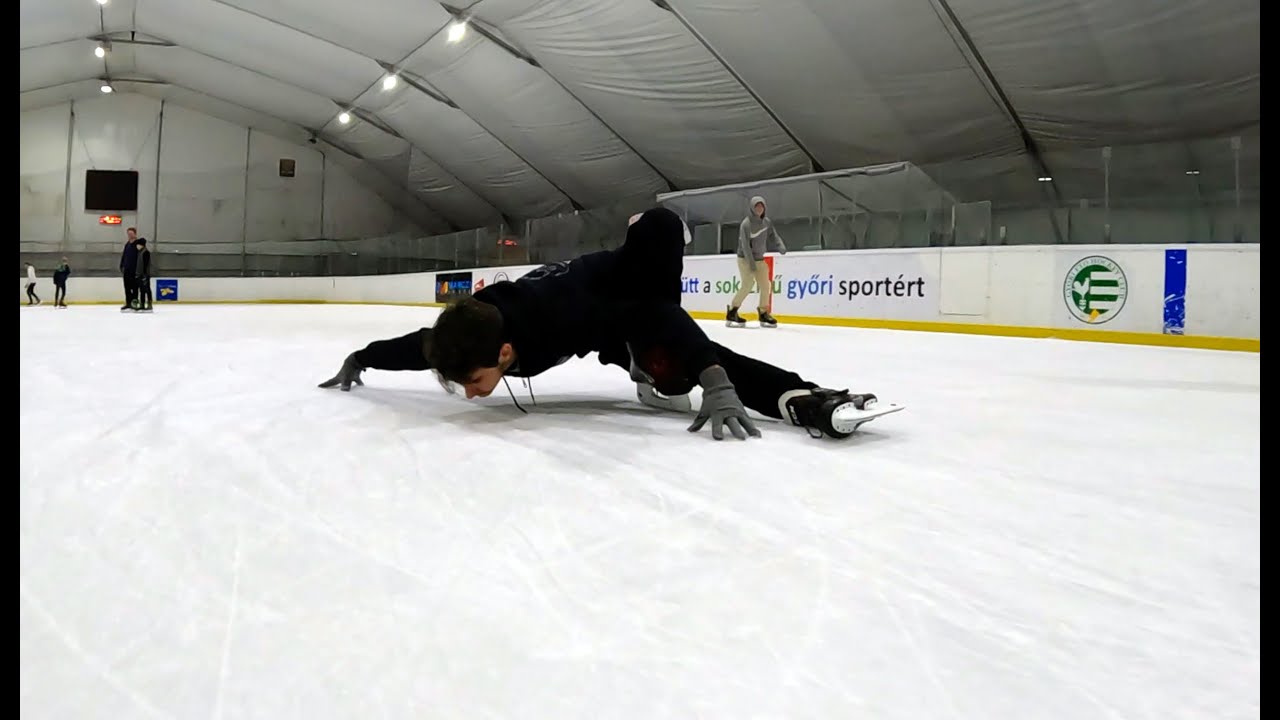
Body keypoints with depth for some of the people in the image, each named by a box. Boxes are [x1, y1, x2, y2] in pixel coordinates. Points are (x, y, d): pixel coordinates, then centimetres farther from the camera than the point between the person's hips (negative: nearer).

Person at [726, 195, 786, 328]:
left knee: (765, 285, 2)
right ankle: (732, 313, -8)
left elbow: (773, 237, 8)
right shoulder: (746, 223, -18)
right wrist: (751, 262, -27)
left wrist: (781, 247, -13)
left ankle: (764, 314, 14)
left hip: (759, 259, 7)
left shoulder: (767, 222, 4)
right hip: (745, 258, -7)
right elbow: (745, 245, -22)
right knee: (748, 284, -17)